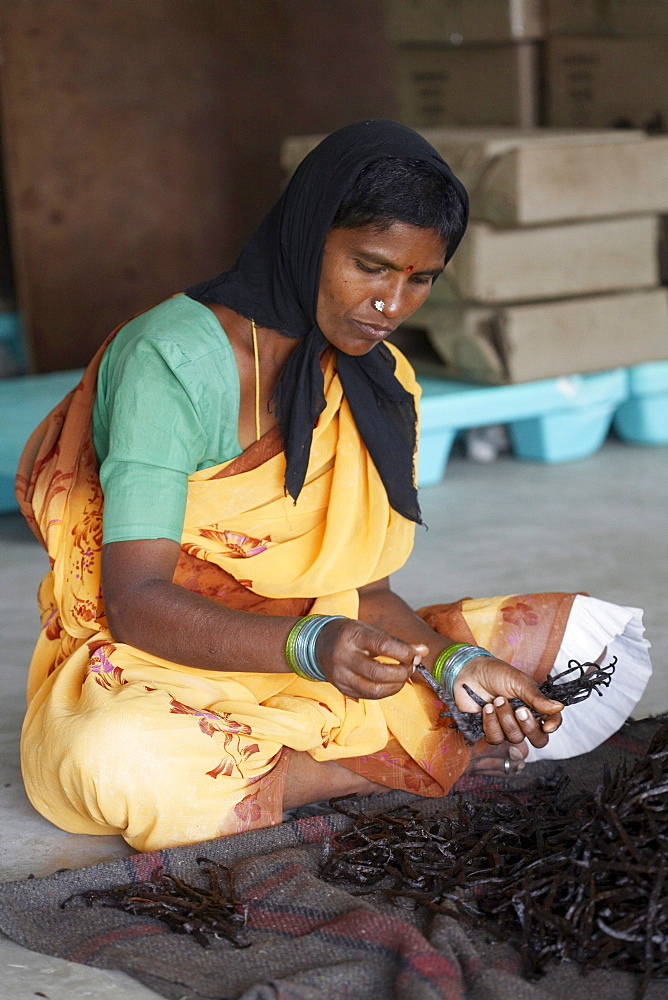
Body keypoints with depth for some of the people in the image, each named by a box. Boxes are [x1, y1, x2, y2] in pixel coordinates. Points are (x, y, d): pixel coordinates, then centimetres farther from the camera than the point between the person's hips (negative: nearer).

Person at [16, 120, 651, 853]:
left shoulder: (379, 385, 5)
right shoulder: (175, 358, -17)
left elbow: (364, 590, 3)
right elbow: (136, 603, -23)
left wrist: (455, 665, -18)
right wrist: (310, 646, -39)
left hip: (327, 671, 5)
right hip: (153, 670, -5)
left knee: (601, 638, -3)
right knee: (117, 761, -42)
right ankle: (413, 764, -21)